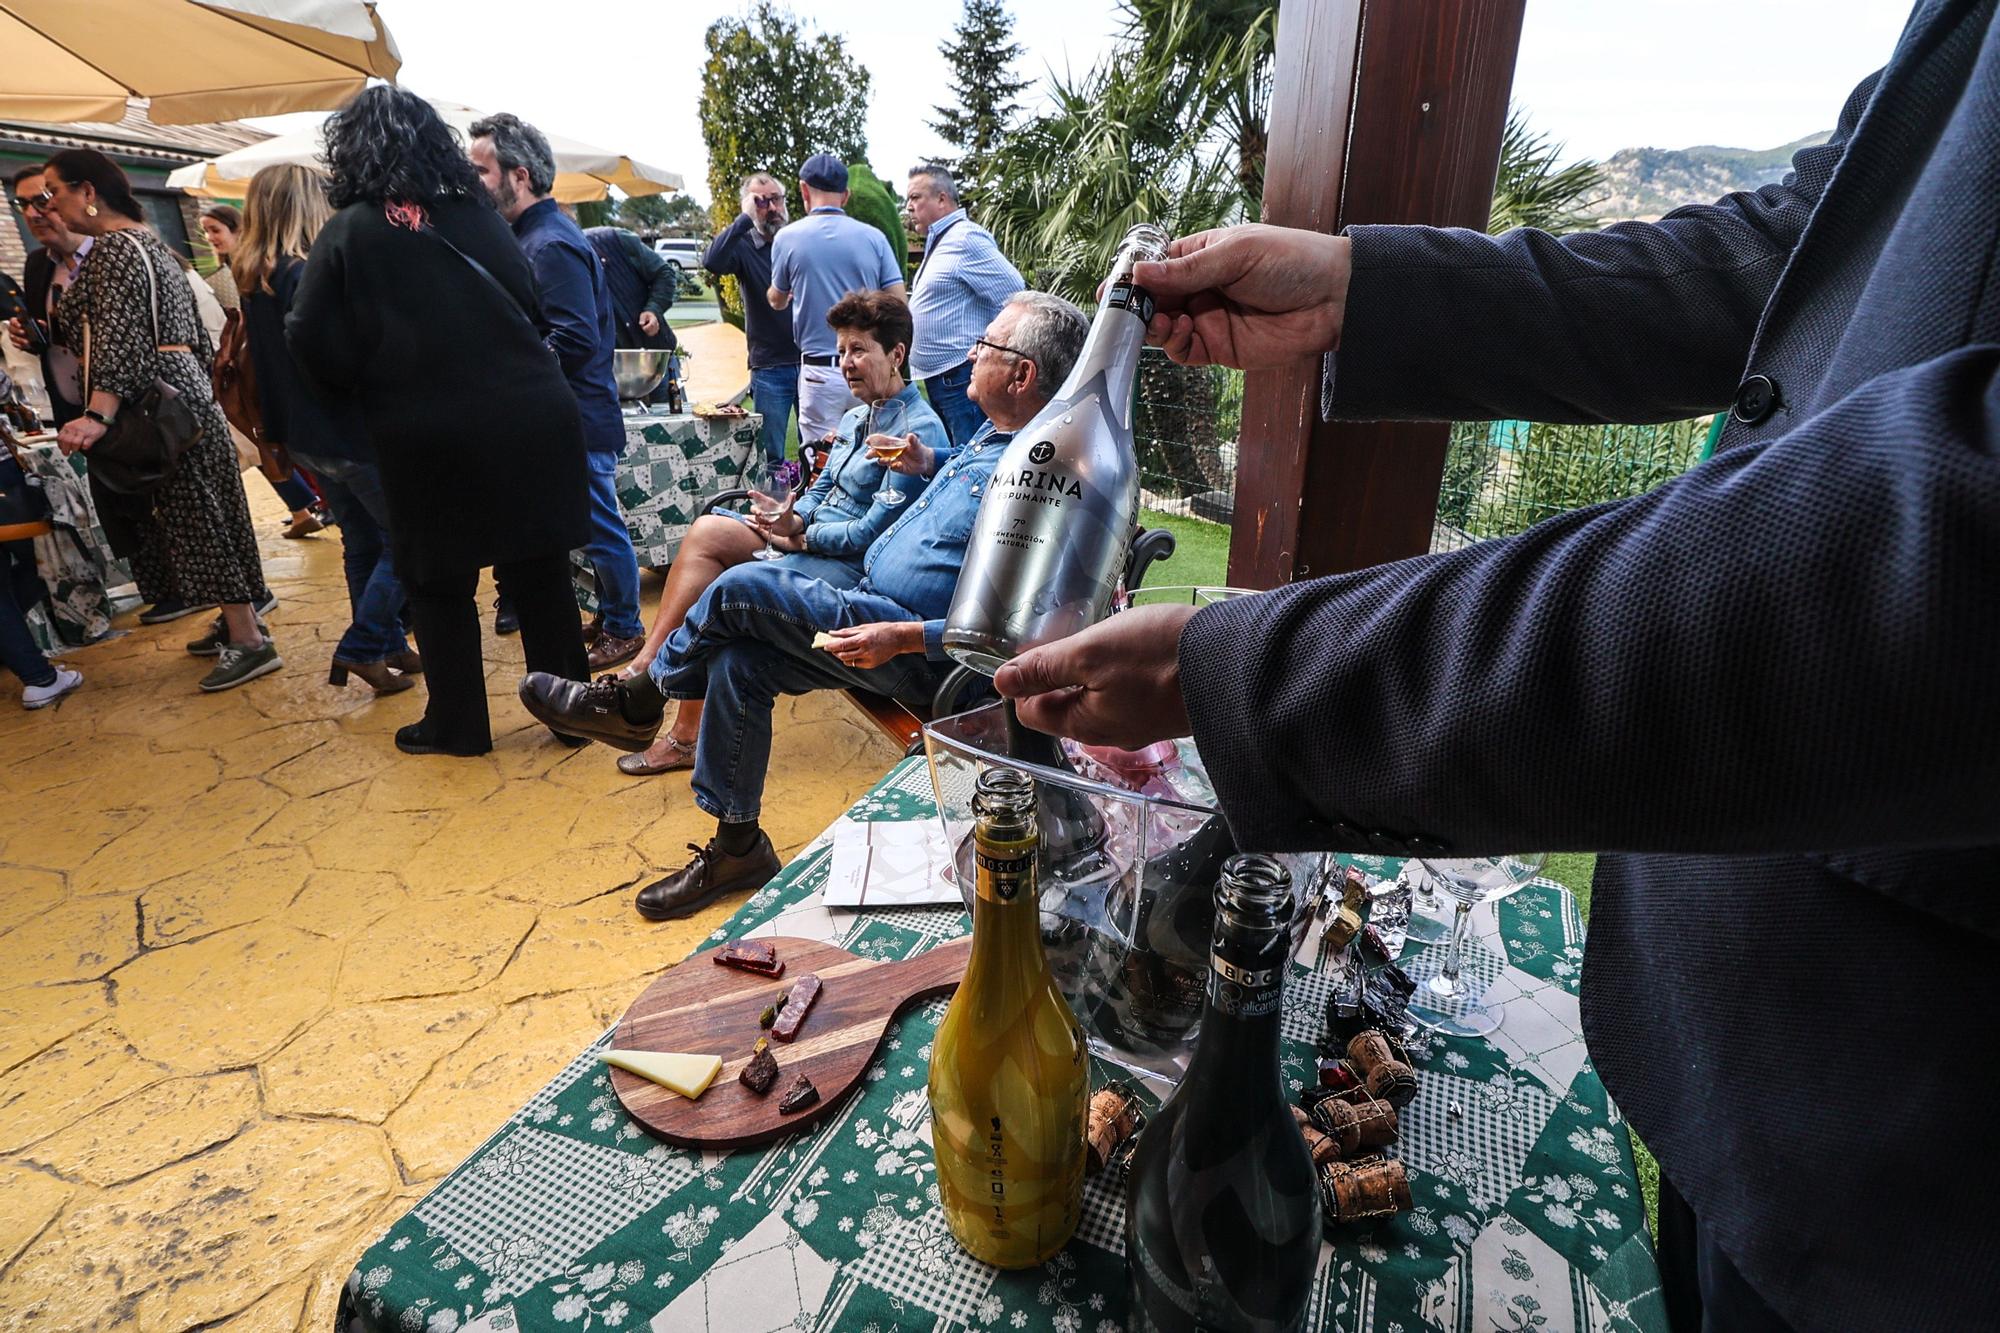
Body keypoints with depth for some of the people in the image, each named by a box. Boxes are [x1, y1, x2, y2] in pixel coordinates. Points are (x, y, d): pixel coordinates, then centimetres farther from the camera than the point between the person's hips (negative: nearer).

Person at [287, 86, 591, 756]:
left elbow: (315, 345, -4)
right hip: (528, 421, 3)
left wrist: (362, 385, 14)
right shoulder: (478, 215, 6)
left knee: (439, 582, 11)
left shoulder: (349, 234, -4)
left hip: (430, 439, -3)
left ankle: (456, 723, 20)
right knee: (540, 571, 12)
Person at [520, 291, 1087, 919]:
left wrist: (904, 638, -29)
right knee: (737, 660, -3)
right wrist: (930, 462, 16)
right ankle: (737, 846, 10)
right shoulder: (995, 431, 9)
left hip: (923, 654, -10)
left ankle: (638, 703, 9)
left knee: (741, 588, -19)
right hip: (872, 605, 10)